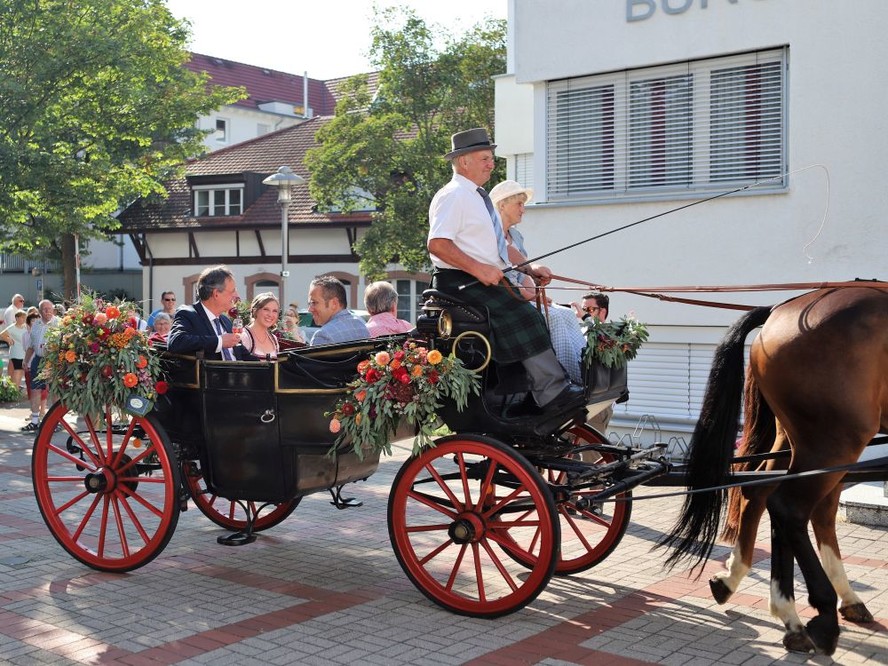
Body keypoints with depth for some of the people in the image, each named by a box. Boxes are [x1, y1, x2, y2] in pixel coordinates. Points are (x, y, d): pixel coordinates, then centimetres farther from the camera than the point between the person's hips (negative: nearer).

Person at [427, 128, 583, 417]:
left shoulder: (479, 198, 22)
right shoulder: (453, 196, -9)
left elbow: (500, 247, 26)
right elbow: (437, 243, -22)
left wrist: (529, 269, 13)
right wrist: (478, 269, -26)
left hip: (485, 282, 10)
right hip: (462, 284, -10)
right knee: (522, 316, -26)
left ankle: (562, 386, -10)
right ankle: (553, 394, -27)